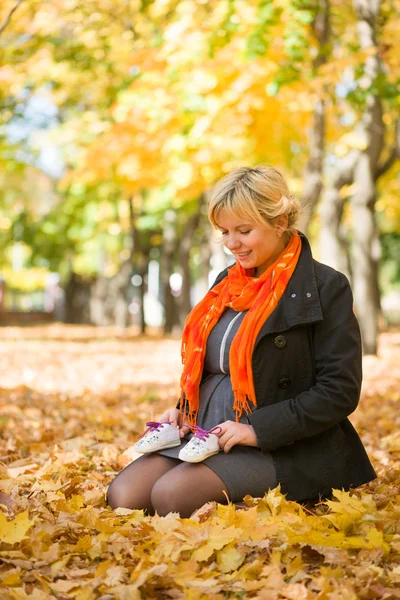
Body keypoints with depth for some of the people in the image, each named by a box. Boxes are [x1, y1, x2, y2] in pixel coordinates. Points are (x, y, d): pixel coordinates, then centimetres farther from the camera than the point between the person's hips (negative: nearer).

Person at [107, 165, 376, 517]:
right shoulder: (228, 283, 15)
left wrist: (258, 429, -18)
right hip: (208, 434, 7)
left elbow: (340, 391, -12)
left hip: (281, 450, -7)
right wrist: (183, 410, 4)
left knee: (172, 495, -29)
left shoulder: (326, 288, -7)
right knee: (123, 497, -16)